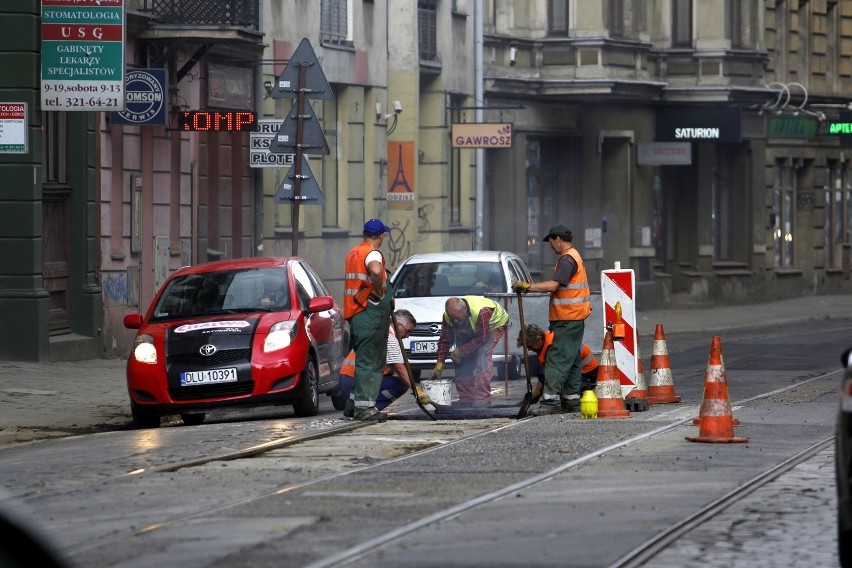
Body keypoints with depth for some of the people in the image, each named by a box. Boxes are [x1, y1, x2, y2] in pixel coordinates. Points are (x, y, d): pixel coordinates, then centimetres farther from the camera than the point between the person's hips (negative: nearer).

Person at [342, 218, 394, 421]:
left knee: (365, 360, 17)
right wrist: (378, 290, -18)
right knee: (369, 361, -6)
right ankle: (364, 406, -6)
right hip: (370, 313, -9)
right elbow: (375, 271, -36)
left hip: (354, 313, 9)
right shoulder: (372, 254, -12)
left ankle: (353, 404, 19)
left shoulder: (353, 253, 17)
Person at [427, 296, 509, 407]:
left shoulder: (481, 312, -42)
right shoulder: (448, 316, -23)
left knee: (483, 354, -26)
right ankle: (466, 401, 3)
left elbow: (481, 339, -34)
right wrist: (439, 365, -19)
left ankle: (482, 401, -29)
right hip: (470, 332, 6)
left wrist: (460, 351, -31)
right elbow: (445, 340, -14)